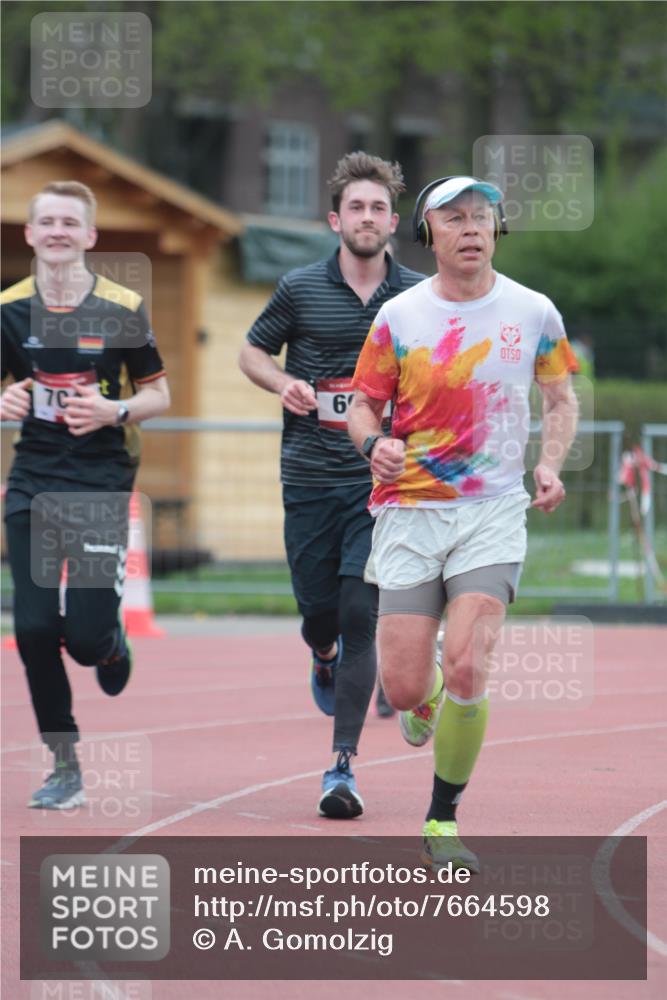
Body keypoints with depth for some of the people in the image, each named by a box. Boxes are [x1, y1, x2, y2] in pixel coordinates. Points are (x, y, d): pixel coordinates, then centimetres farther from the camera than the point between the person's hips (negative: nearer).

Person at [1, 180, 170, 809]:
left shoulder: (122, 308, -5)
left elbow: (158, 393, 4)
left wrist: (116, 413, -16)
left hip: (102, 485, -2)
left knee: (86, 635, -10)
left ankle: (113, 643, 31)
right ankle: (65, 769, 9)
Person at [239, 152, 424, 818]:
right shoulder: (300, 289, 3)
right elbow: (252, 351, 15)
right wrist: (283, 383, -5)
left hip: (383, 482, -1)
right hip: (309, 480, 1)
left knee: (360, 616, -10)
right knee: (318, 610, 3)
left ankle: (342, 768, -8)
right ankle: (324, 662, 43)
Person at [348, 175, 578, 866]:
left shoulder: (534, 313, 2)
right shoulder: (398, 317, 0)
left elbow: (559, 397, 16)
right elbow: (364, 404, 8)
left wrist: (551, 465, -2)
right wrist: (374, 443, -14)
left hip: (493, 512, 0)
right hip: (410, 509, 0)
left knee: (465, 667, -18)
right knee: (403, 689, -5)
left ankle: (443, 821, 0)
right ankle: (426, 699, 36)